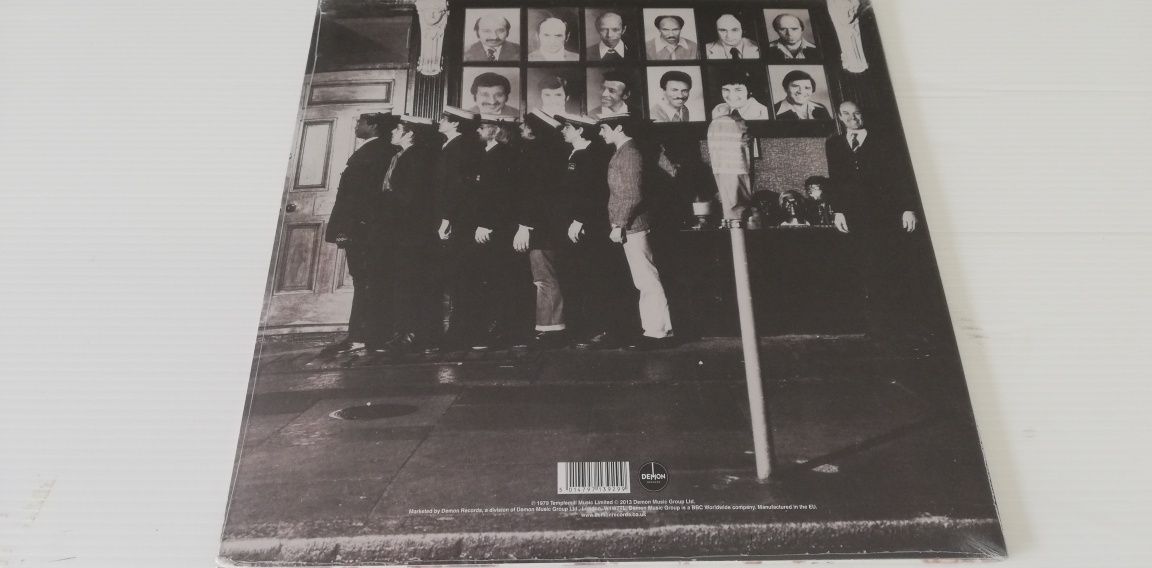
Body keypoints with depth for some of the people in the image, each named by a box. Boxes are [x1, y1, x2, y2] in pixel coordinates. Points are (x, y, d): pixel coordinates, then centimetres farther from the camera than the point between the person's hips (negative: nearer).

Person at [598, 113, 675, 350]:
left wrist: (619, 225, -17)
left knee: (647, 281, -6)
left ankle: (660, 332, -3)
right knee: (644, 281, 10)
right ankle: (654, 330, 14)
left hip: (632, 226, -10)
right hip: (630, 227, 10)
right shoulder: (622, 152, 17)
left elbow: (633, 195, -18)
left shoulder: (629, 153, -12)